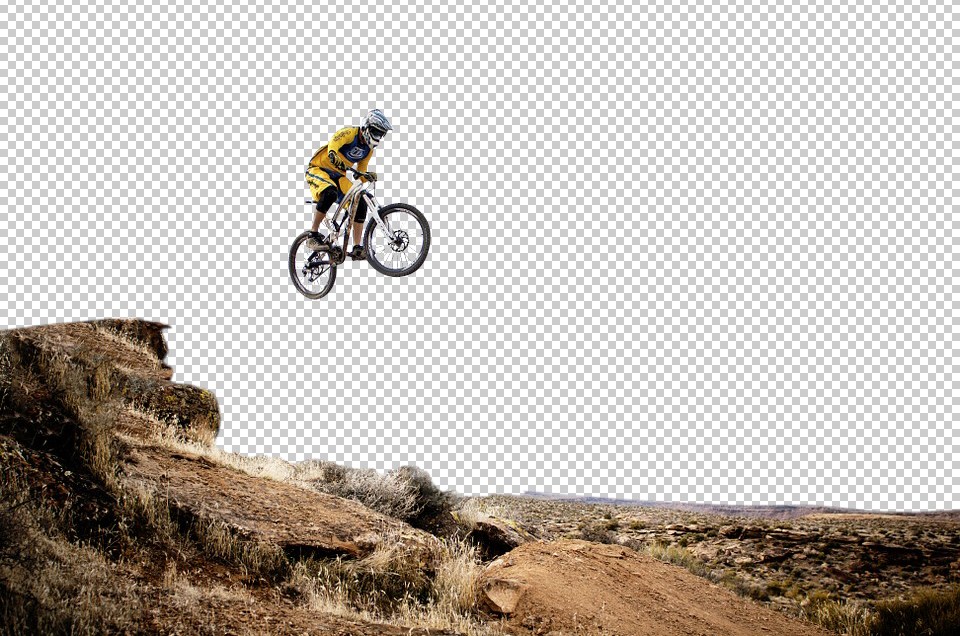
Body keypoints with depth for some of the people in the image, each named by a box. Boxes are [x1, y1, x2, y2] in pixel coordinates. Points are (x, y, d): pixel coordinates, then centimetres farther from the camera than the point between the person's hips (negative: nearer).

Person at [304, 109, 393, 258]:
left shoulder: (368, 149, 5)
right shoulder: (349, 133, -20)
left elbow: (361, 172, 13)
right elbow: (331, 151, -36)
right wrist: (342, 165, -52)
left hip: (338, 176, 8)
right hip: (318, 169, -8)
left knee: (360, 204, -9)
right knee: (330, 193, -38)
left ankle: (357, 248, -4)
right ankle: (313, 235, -27)